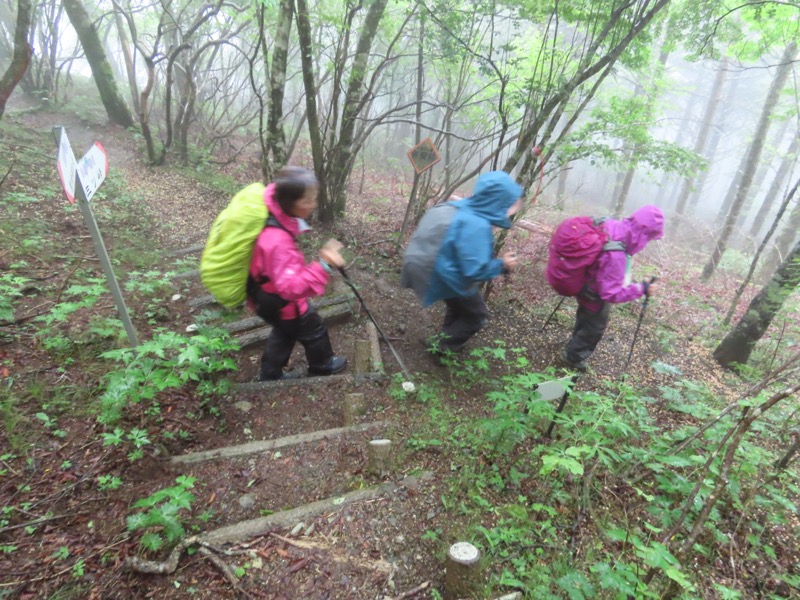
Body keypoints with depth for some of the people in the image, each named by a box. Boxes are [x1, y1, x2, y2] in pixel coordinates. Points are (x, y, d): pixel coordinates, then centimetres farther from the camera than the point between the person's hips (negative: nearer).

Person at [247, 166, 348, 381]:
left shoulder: (270, 207, -16)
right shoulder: (277, 241, -43)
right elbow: (291, 287, -44)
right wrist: (324, 265, -50)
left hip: (268, 294, 8)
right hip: (280, 302, -8)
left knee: (285, 331, 30)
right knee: (314, 330, 19)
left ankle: (270, 375, 48)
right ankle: (323, 365, 48)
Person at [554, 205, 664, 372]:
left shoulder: (610, 225, -18)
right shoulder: (615, 256, -42)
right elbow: (611, 293, -36)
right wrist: (640, 289, -26)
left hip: (583, 285, 9)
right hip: (595, 297, -8)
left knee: (585, 321, 31)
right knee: (594, 328, 19)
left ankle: (574, 353, 55)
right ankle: (569, 358, 39)